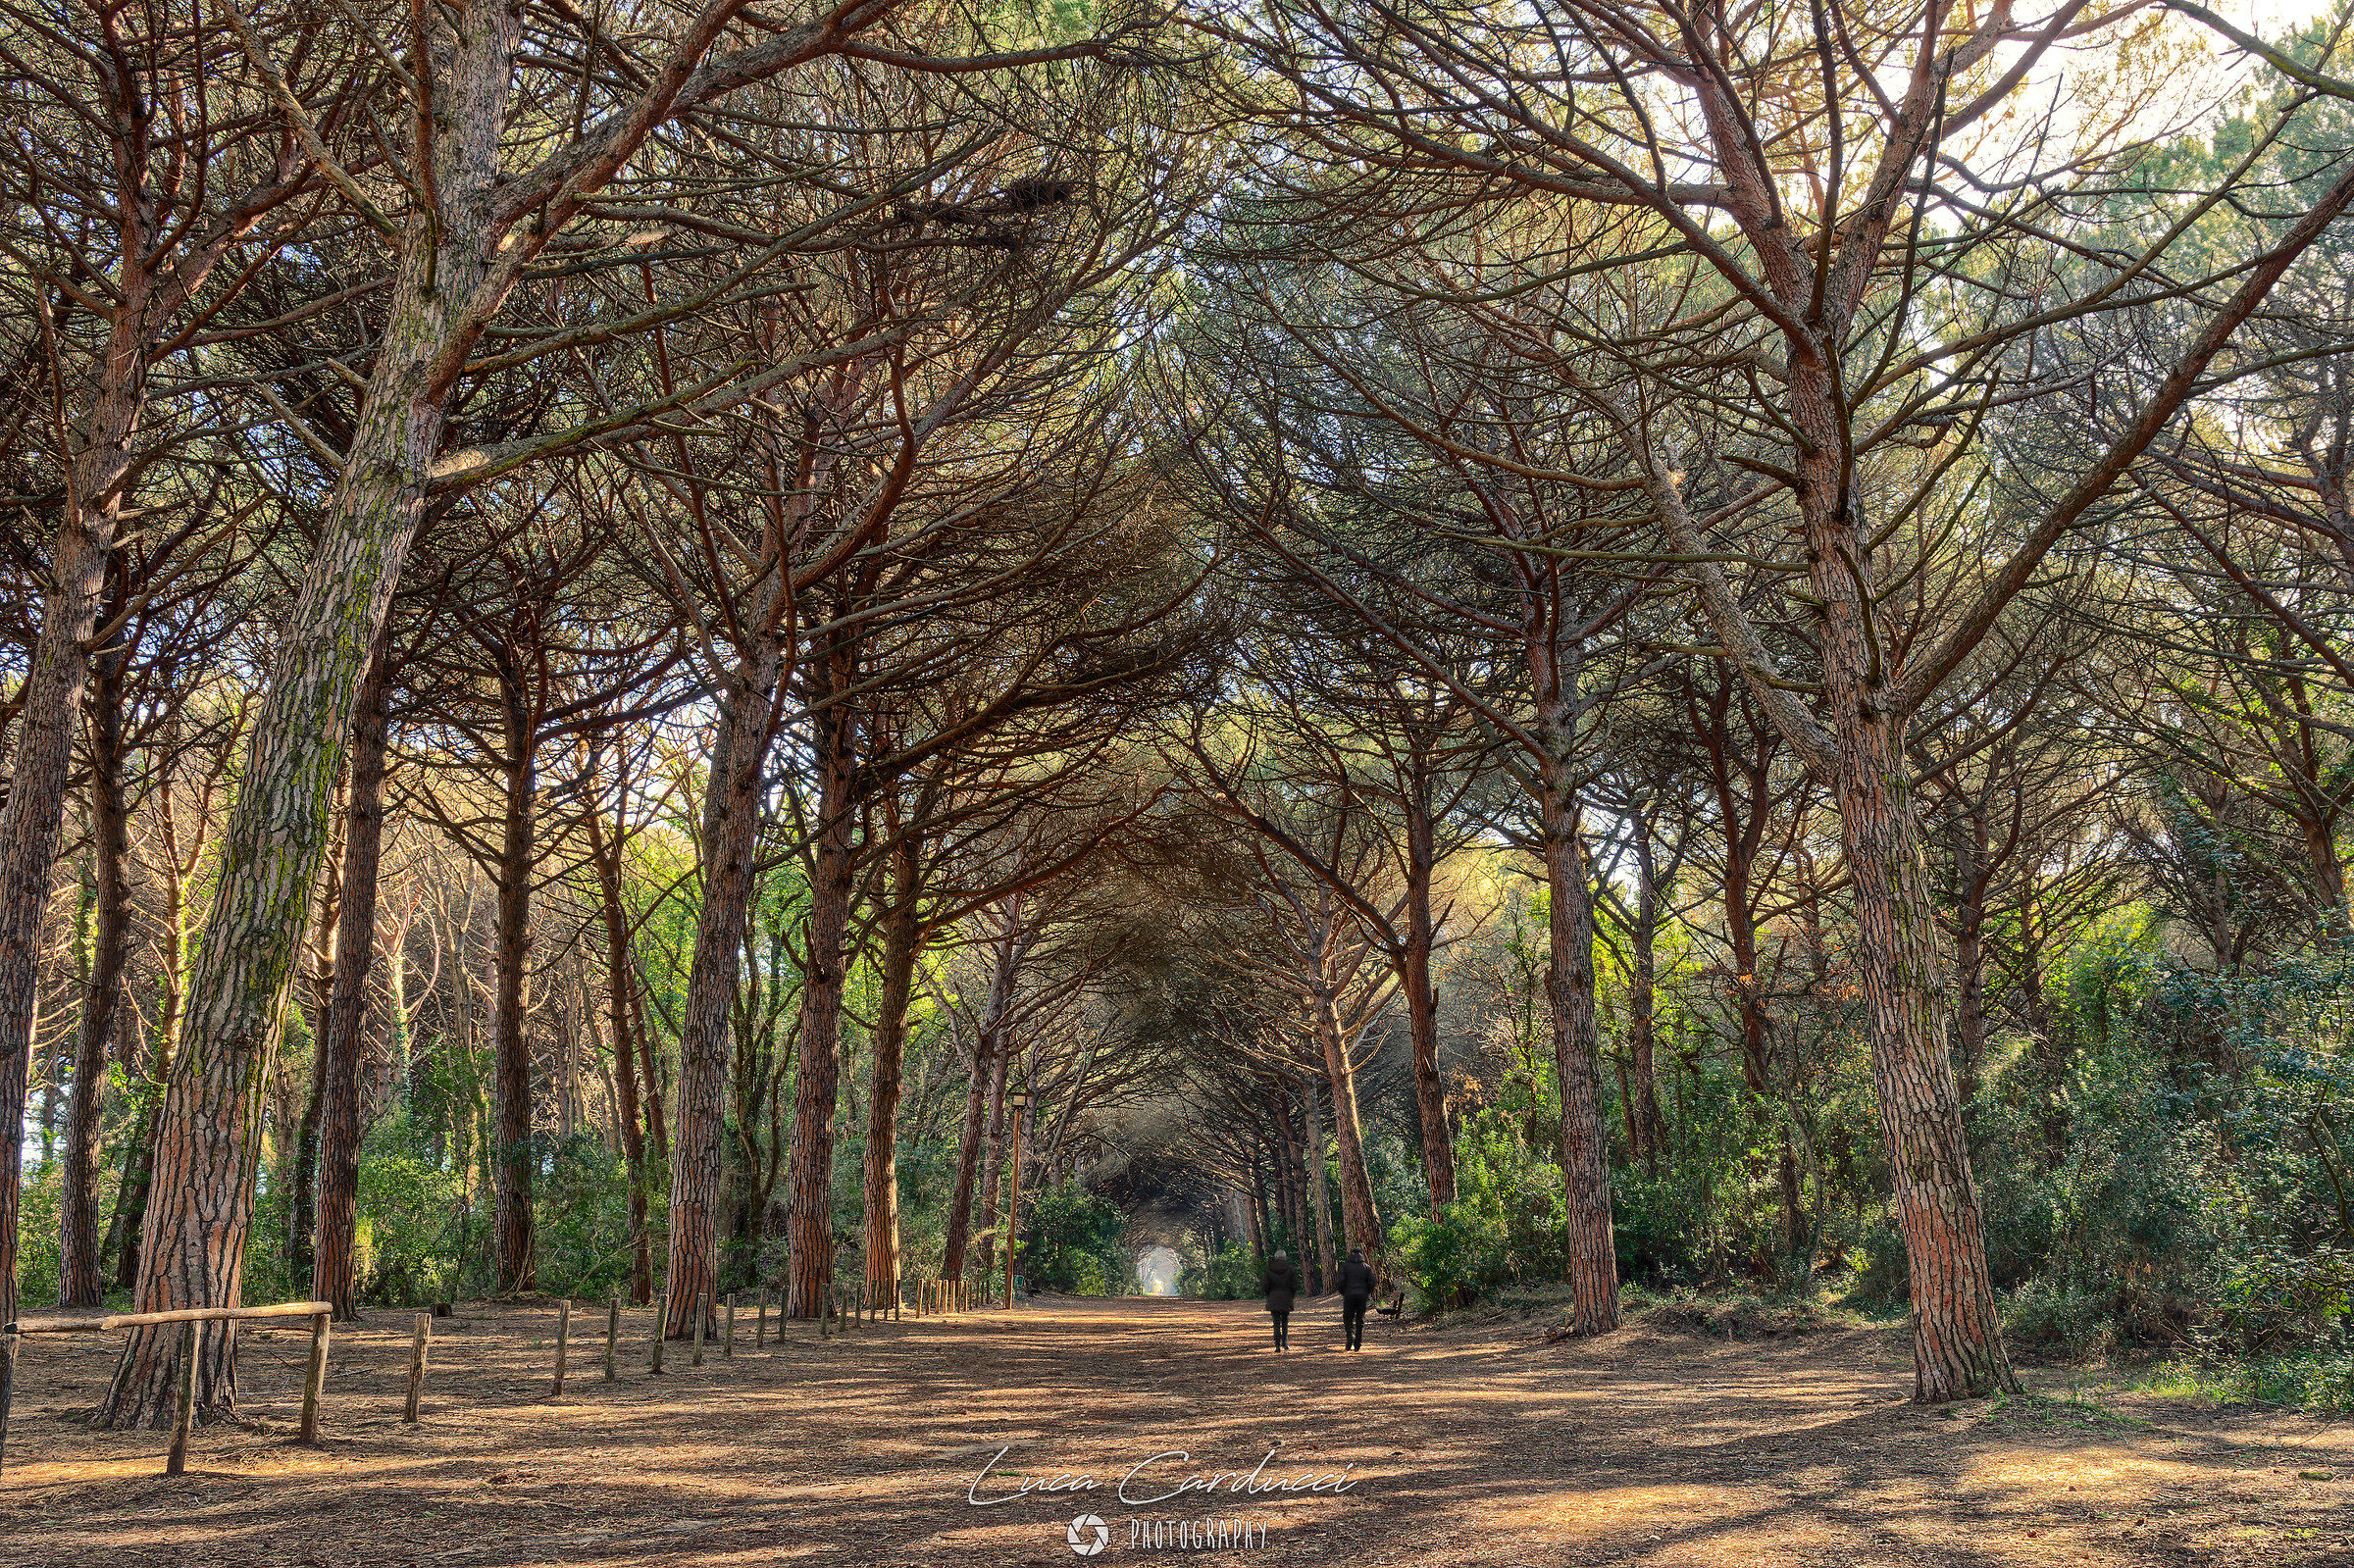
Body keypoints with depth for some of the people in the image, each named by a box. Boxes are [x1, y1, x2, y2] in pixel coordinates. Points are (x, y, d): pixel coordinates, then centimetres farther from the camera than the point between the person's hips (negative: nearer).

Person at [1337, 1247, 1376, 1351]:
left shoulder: (1345, 1266, 2)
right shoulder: (1367, 1267, 6)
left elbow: (1341, 1281, -7)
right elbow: (1371, 1283, 0)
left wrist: (1342, 1293, 7)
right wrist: (1368, 1294, 14)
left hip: (1349, 1296, -2)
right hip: (1362, 1296, 2)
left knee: (1348, 1319, 10)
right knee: (1360, 1320, 8)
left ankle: (1350, 1336, -15)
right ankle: (1358, 1344, 5)